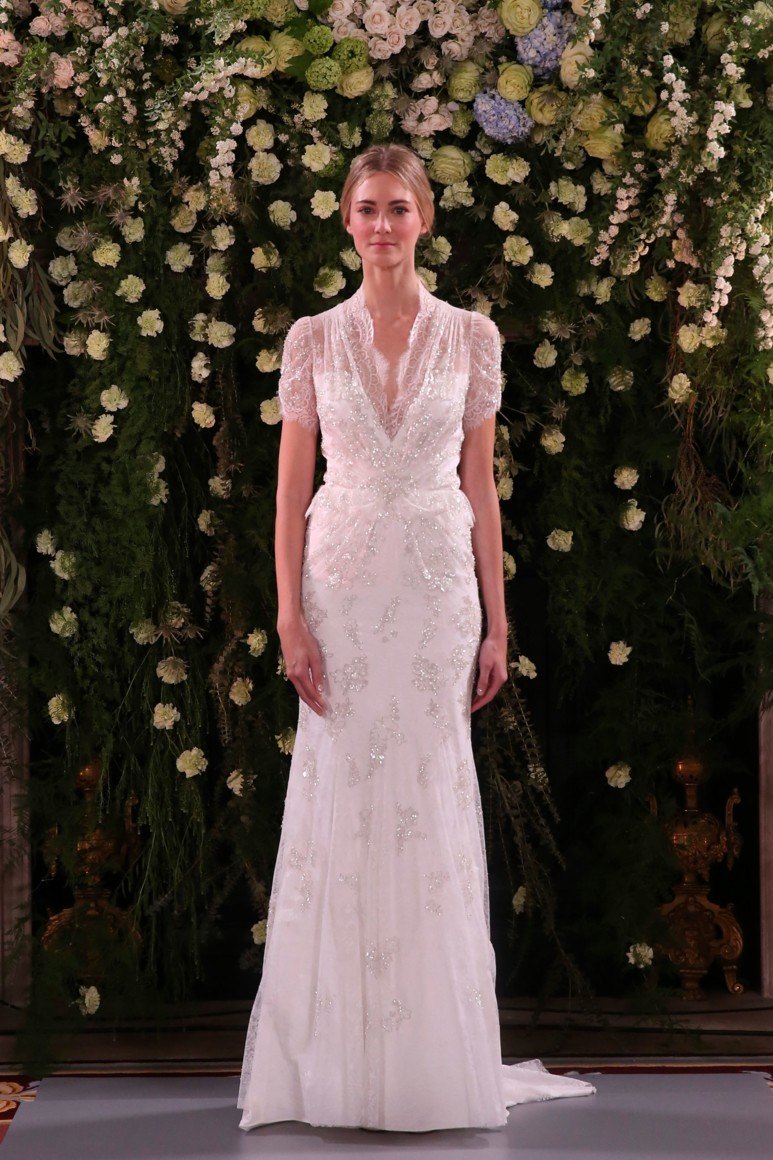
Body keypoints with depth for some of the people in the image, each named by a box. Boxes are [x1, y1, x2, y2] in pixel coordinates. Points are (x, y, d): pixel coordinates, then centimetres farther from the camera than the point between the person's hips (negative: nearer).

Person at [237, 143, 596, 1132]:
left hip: (438, 586, 0)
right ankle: (344, 1057, 9)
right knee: (340, 803, 0)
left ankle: (434, 1056, 11)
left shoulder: (470, 337, 5)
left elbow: (481, 483, 7)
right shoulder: (313, 340, 4)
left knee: (431, 808, 2)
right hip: (342, 586, 0)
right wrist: (290, 618, -6)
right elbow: (291, 485, 3)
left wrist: (497, 619, 3)